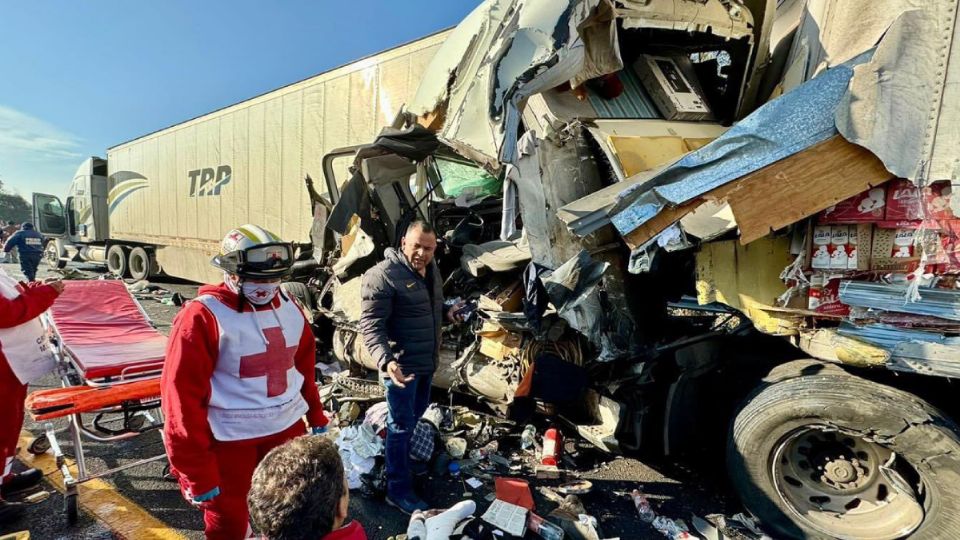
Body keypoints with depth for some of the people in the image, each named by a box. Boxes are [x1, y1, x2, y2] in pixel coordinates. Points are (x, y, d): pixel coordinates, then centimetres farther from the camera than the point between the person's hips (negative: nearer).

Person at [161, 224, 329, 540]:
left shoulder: (289, 308, 2)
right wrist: (196, 472, -13)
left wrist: (317, 417, 16)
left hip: (289, 429, 6)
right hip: (231, 441, -5)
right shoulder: (203, 317, -16)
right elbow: (182, 396, -15)